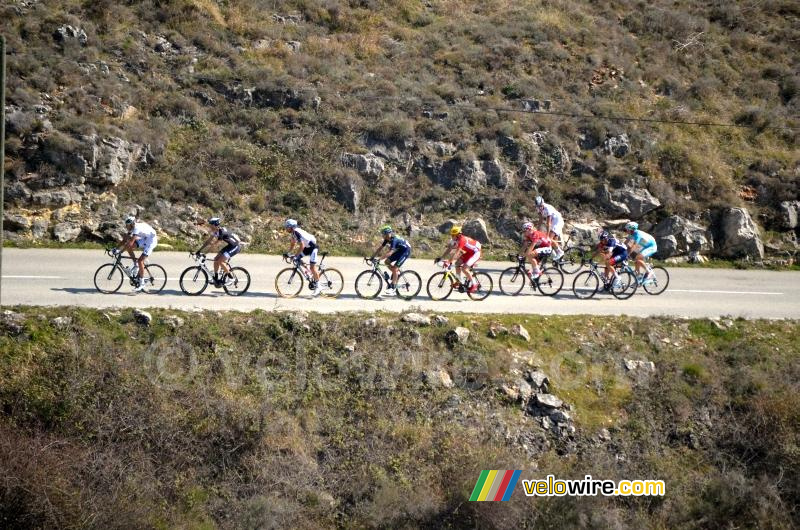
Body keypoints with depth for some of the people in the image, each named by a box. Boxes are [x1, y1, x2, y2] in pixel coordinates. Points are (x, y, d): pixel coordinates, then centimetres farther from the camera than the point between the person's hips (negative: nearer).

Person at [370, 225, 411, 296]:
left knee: (395, 268, -17)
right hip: (399, 250, 9)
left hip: (406, 251, -9)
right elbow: (379, 248, -1)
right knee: (387, 262, -3)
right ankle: (397, 272, 15)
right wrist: (372, 257, -9)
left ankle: (392, 288, -13)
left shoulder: (394, 240, -33)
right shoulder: (387, 239, -7)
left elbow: (390, 253, -41)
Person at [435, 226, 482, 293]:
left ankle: (473, 285, -7)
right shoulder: (455, 240, -4)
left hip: (475, 253, -9)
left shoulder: (462, 240, -31)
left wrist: (449, 261, -41)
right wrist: (440, 258, -7)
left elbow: (457, 253, -37)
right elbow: (449, 250, 0)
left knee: (464, 268, -20)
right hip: (469, 252, 9)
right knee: (457, 264, 0)